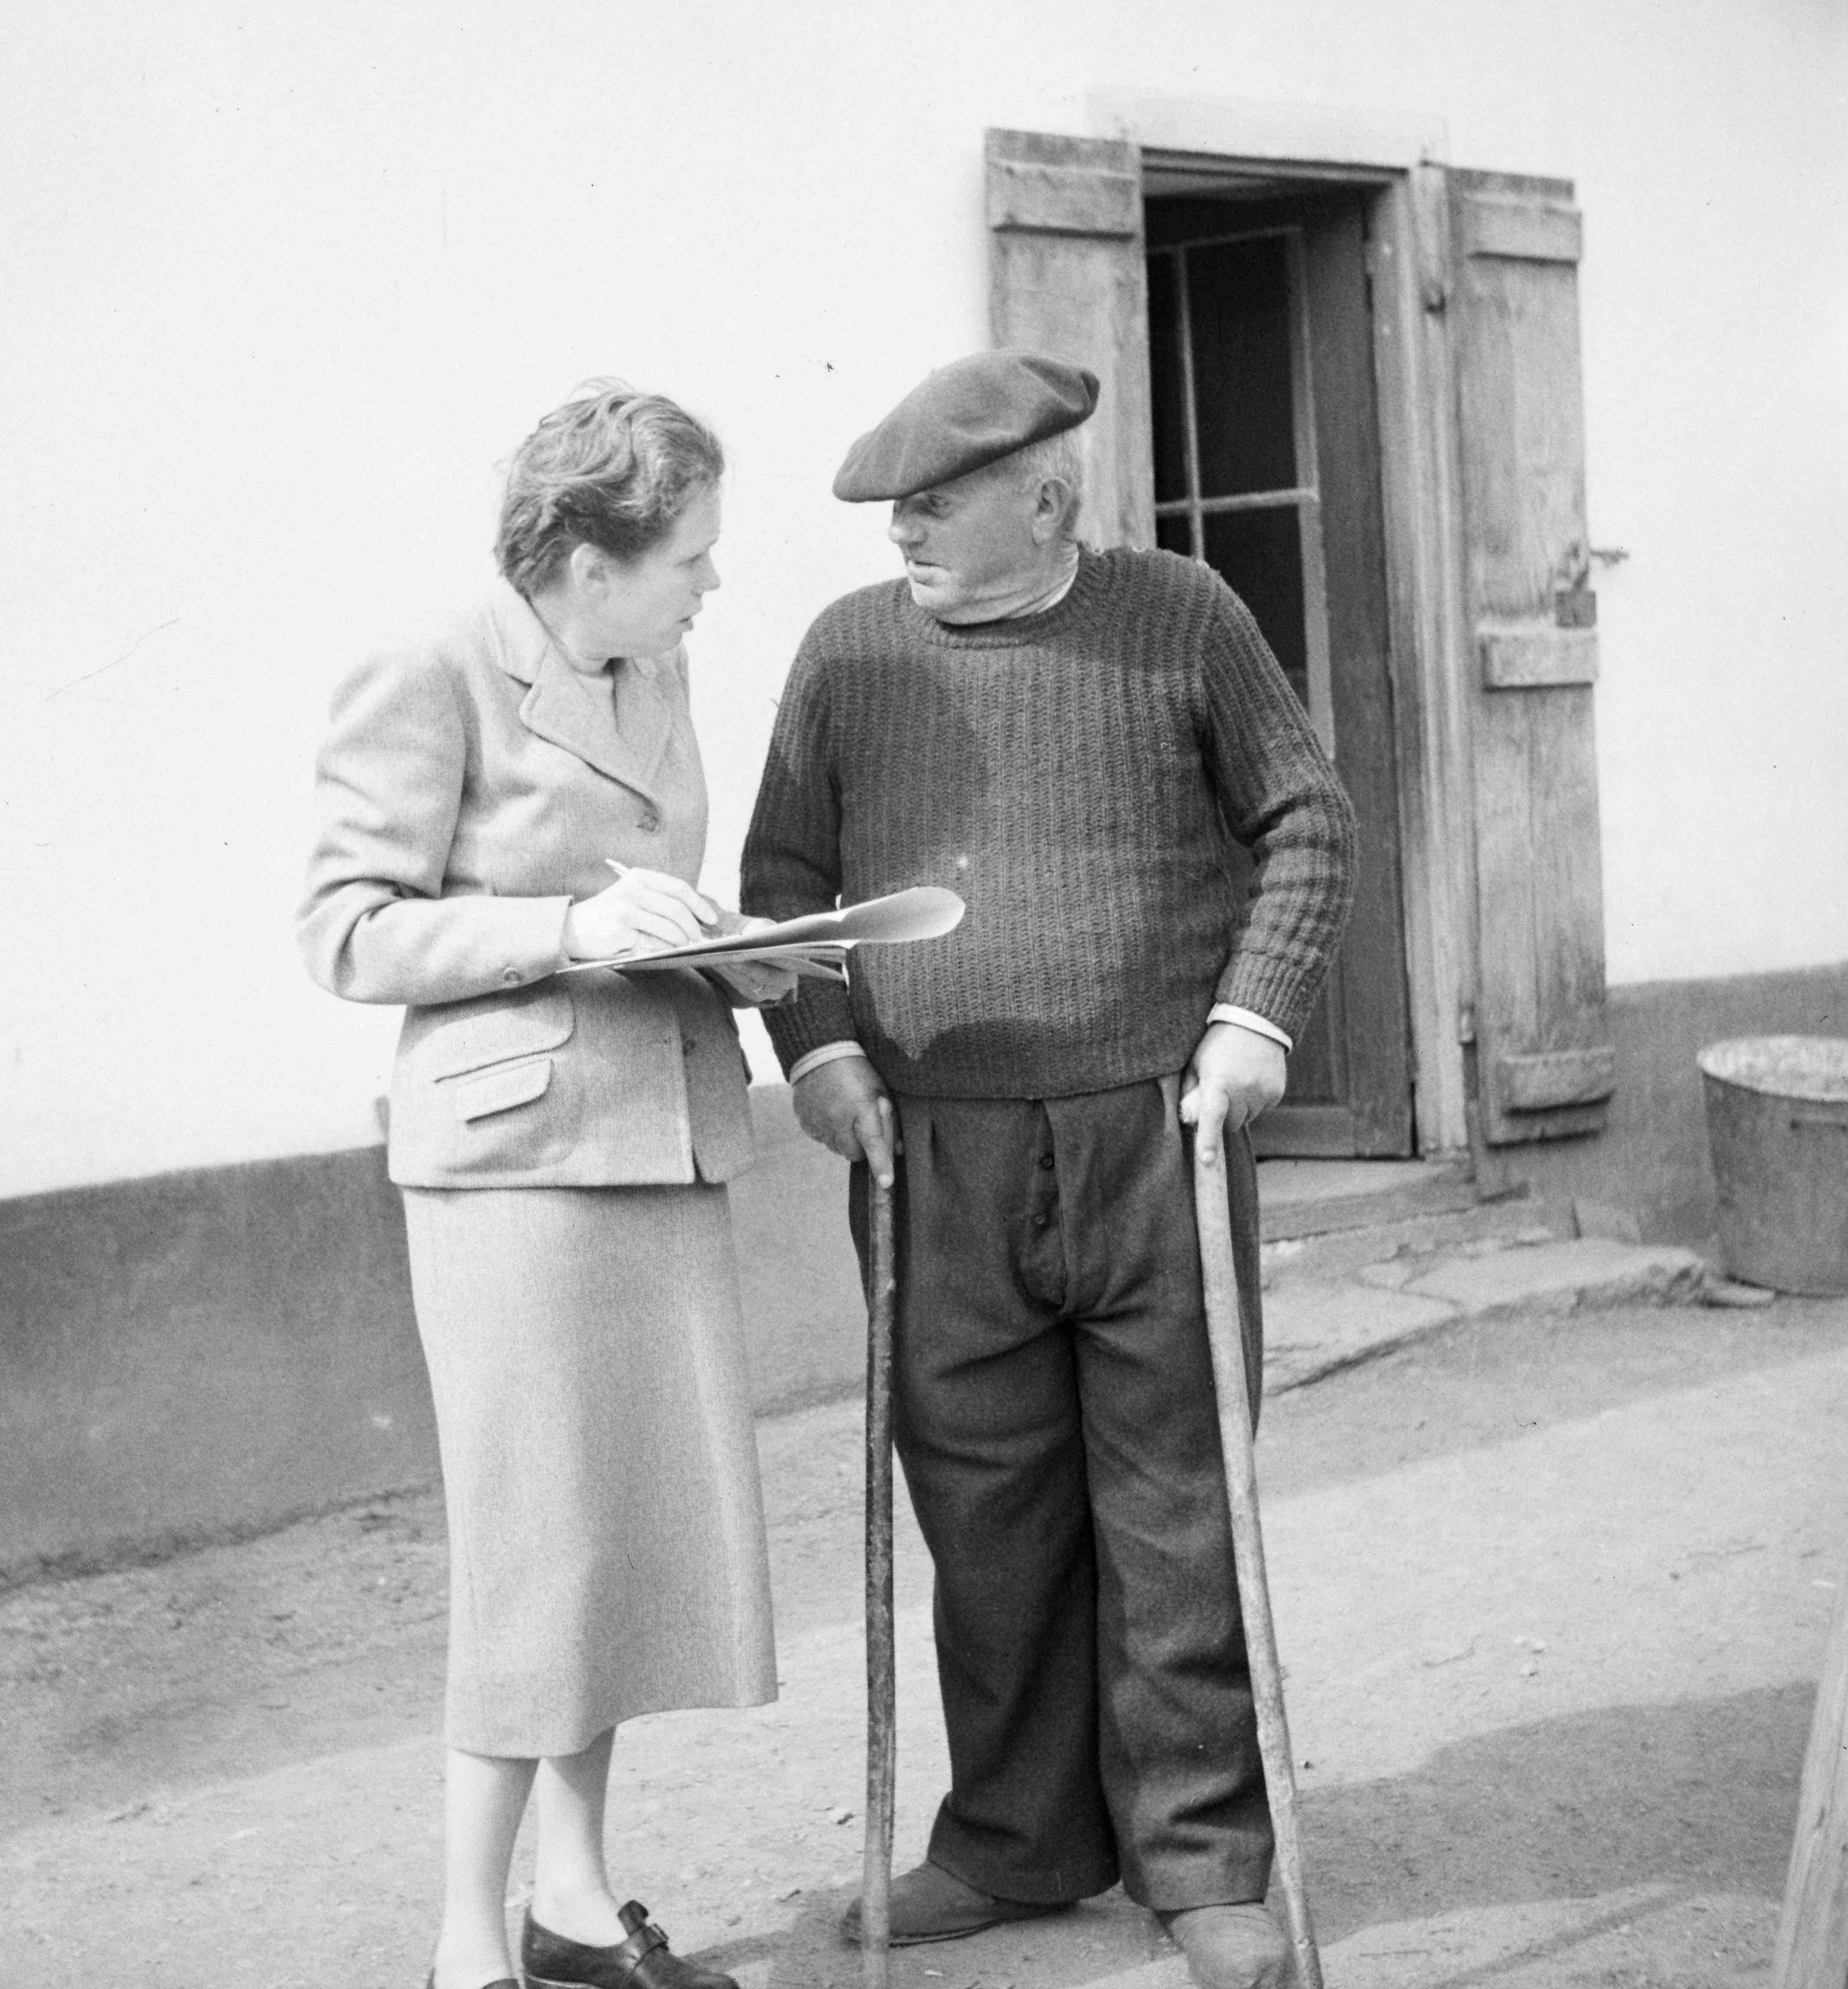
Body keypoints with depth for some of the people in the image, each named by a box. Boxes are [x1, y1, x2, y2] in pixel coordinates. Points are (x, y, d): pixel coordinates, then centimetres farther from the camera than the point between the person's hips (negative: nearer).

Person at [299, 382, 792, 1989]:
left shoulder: (657, 672, 13)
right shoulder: (430, 686, -10)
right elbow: (348, 934, -10)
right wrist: (571, 928, -20)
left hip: (671, 1148, 7)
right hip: (518, 1152, -7)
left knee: (654, 1526, 10)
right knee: (543, 1541, -4)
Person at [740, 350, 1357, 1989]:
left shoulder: (1181, 619, 2)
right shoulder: (852, 650, 7)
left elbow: (1310, 822, 6)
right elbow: (782, 874, 11)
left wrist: (1256, 1013, -5)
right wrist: (820, 1044, -3)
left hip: (1153, 1134, -2)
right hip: (936, 1160, 2)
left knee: (1175, 1505, 3)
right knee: (985, 1511, 7)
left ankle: (1198, 1852, 16)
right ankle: (1020, 1841, 23)